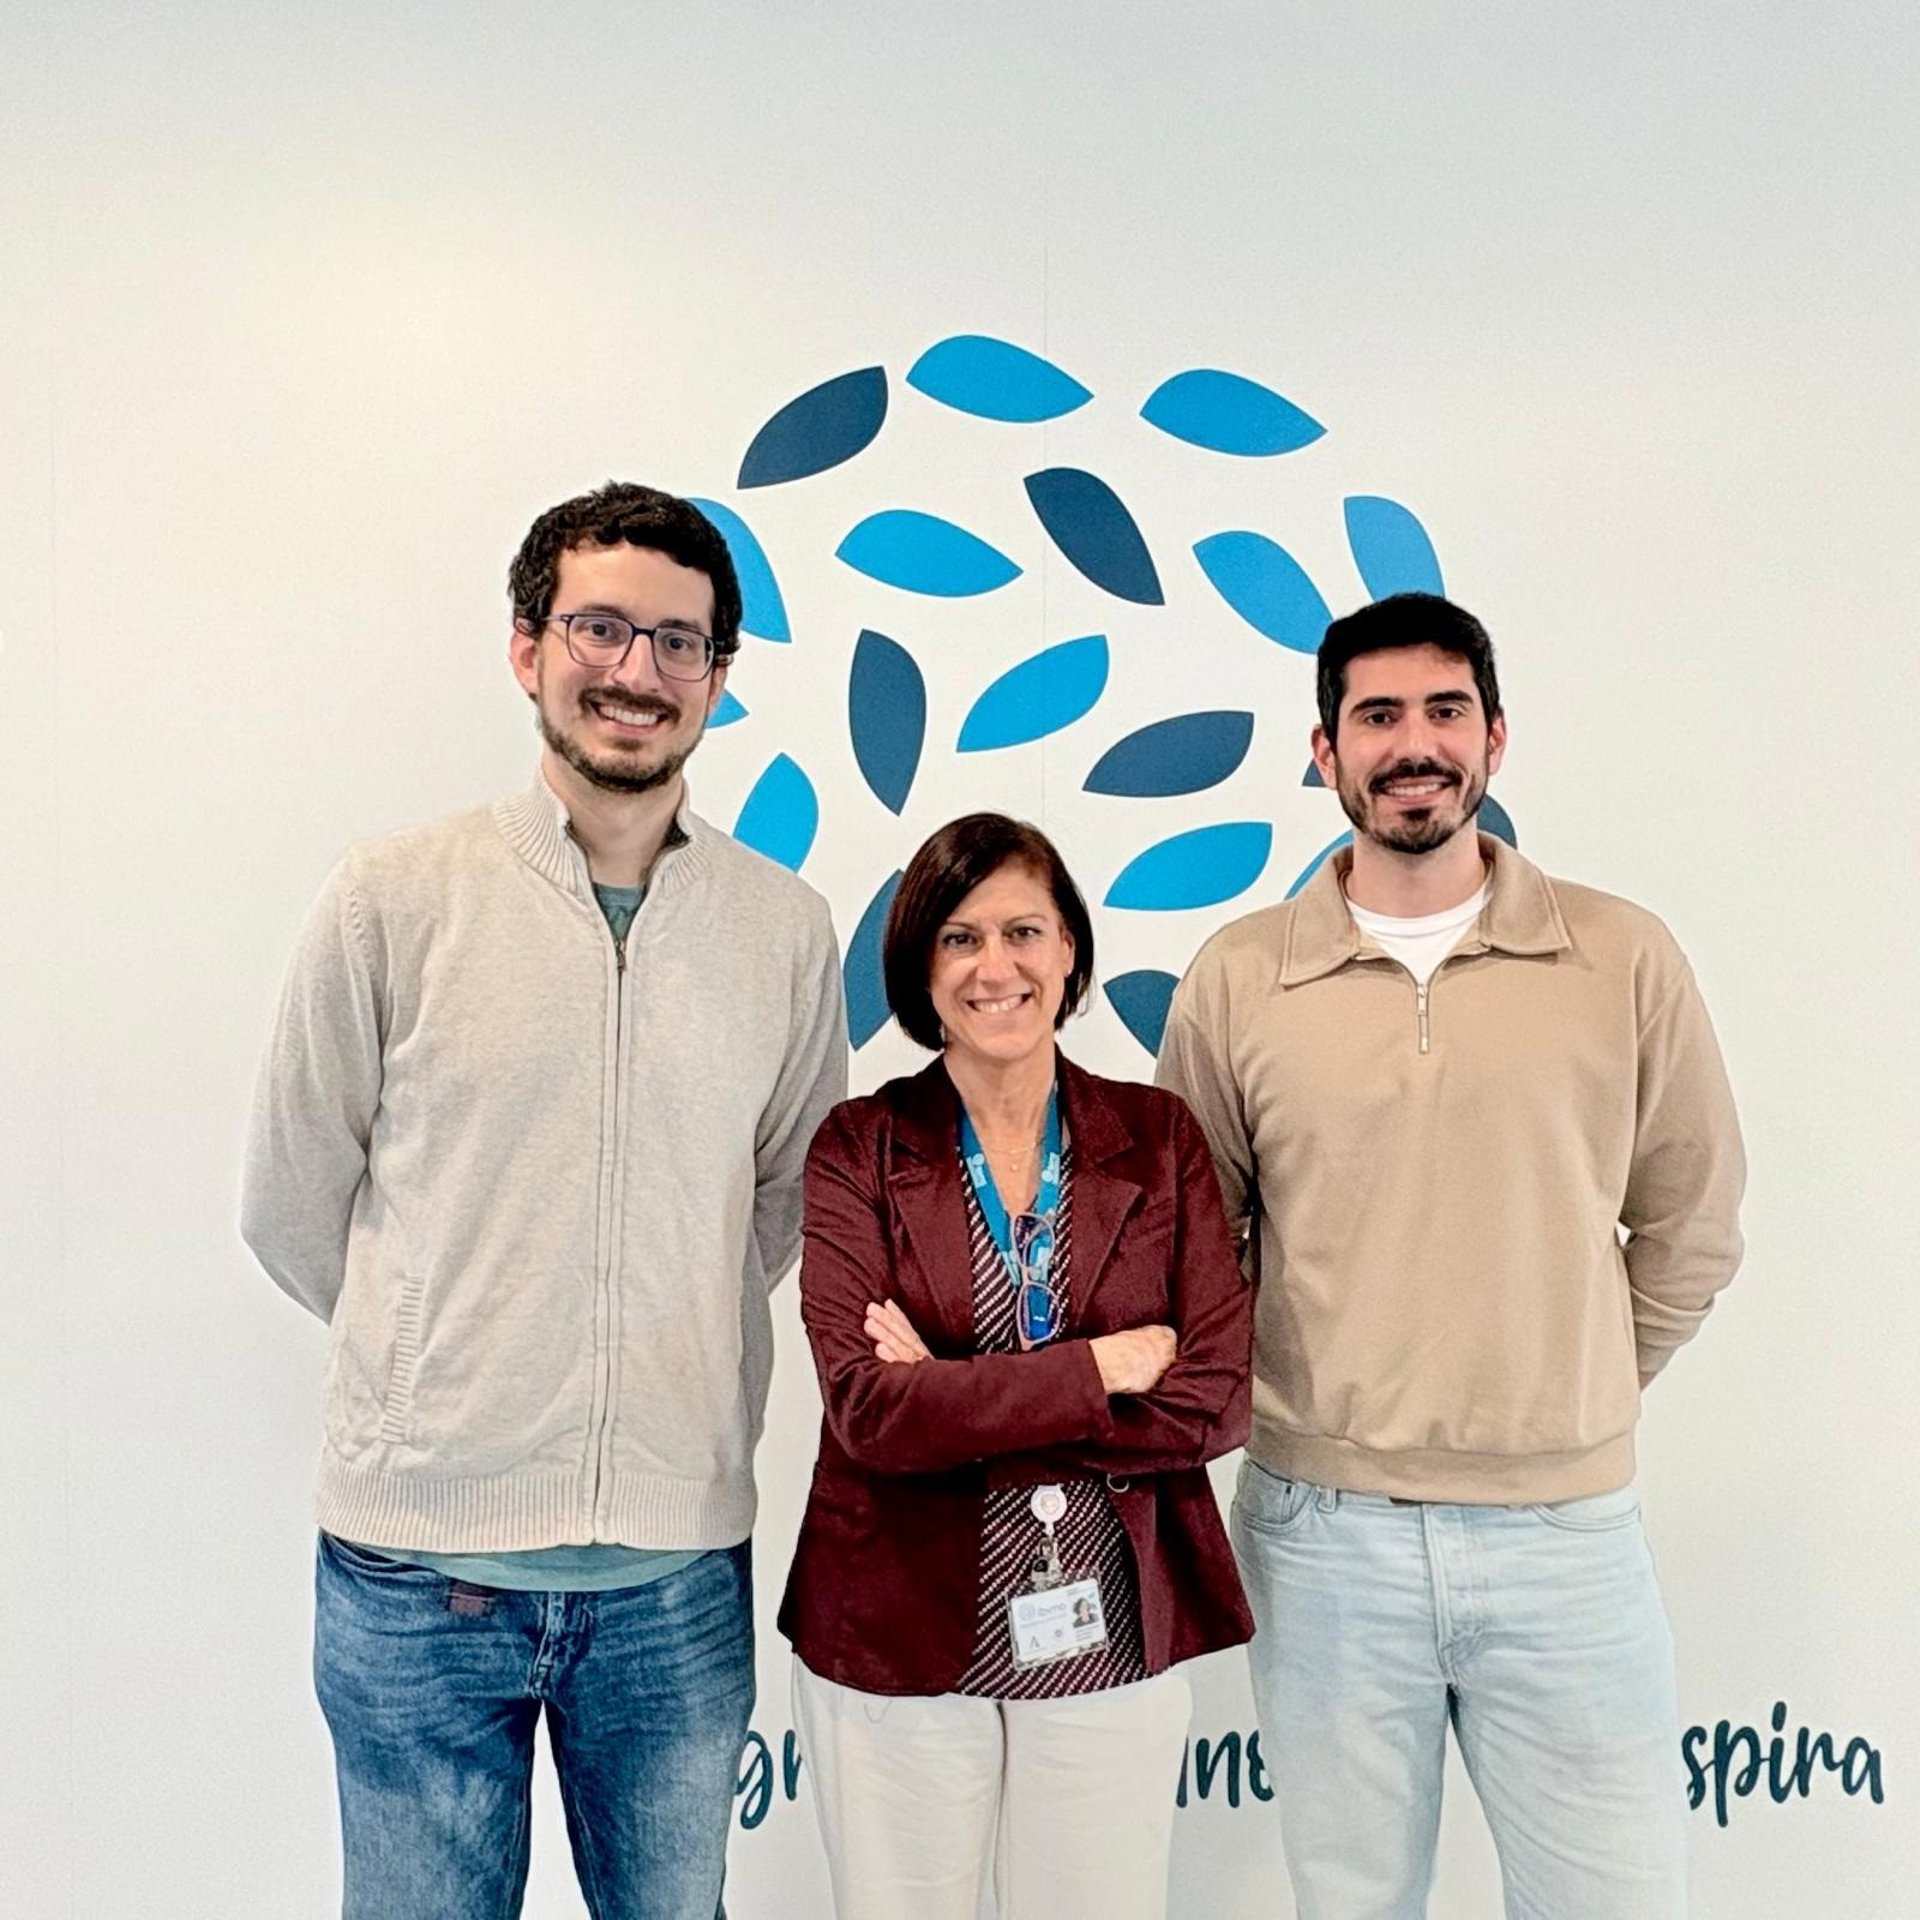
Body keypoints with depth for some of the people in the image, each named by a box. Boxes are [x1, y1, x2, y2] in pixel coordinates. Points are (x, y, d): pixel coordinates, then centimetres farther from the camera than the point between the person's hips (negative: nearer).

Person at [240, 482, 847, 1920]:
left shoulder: (787, 929, 0)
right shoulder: (393, 900, -6)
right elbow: (293, 1207, 3)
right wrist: (442, 1360, 8)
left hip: (680, 1562, 2)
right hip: (419, 1549, -1)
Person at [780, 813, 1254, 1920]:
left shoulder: (1158, 1138, -1)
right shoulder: (859, 1150, -5)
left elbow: (1214, 1403, -9)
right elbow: (868, 1410, -16)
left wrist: (957, 1402, -15)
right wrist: (1102, 1367, -16)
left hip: (1112, 1644, 1)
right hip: (897, 1643, -1)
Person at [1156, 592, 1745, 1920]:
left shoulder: (1625, 959, -2)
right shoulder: (1236, 982, -2)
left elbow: (1691, 1230, 8)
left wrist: (1573, 1398, 7)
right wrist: (1288, 1407, 4)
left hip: (1568, 1527, 0)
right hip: (1323, 1531, 1)